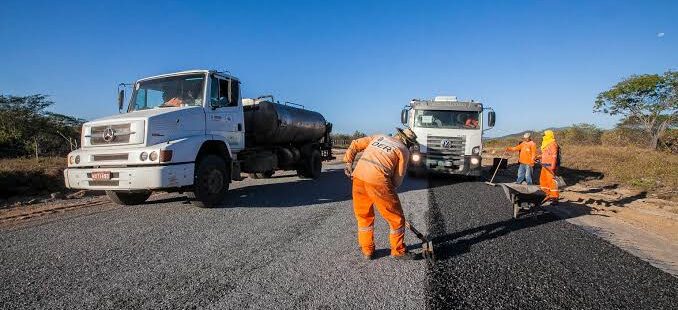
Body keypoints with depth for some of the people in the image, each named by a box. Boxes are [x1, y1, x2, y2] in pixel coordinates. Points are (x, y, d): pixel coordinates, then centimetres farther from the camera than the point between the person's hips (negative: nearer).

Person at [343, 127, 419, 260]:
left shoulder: (379, 137, 23)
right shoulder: (403, 151, 9)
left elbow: (355, 144, 19)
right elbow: (398, 179, 6)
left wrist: (349, 163, 18)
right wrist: (387, 190, 17)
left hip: (358, 177, 6)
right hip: (378, 181, -5)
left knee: (364, 216, 22)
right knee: (396, 218, 14)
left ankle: (367, 250, 31)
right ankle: (398, 251, 26)